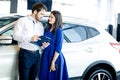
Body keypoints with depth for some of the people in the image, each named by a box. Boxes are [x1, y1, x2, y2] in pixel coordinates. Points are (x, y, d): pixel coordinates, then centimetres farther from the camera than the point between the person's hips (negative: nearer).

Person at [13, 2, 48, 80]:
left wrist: (43, 44, -5)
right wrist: (30, 38, -23)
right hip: (25, 54, -6)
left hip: (36, 54, 6)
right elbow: (15, 36, -12)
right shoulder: (23, 20, -3)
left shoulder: (40, 25, 17)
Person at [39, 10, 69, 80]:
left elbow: (58, 49, -16)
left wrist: (53, 62, -18)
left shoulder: (59, 31, -13)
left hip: (55, 57, -6)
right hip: (45, 56, 7)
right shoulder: (47, 29, 6)